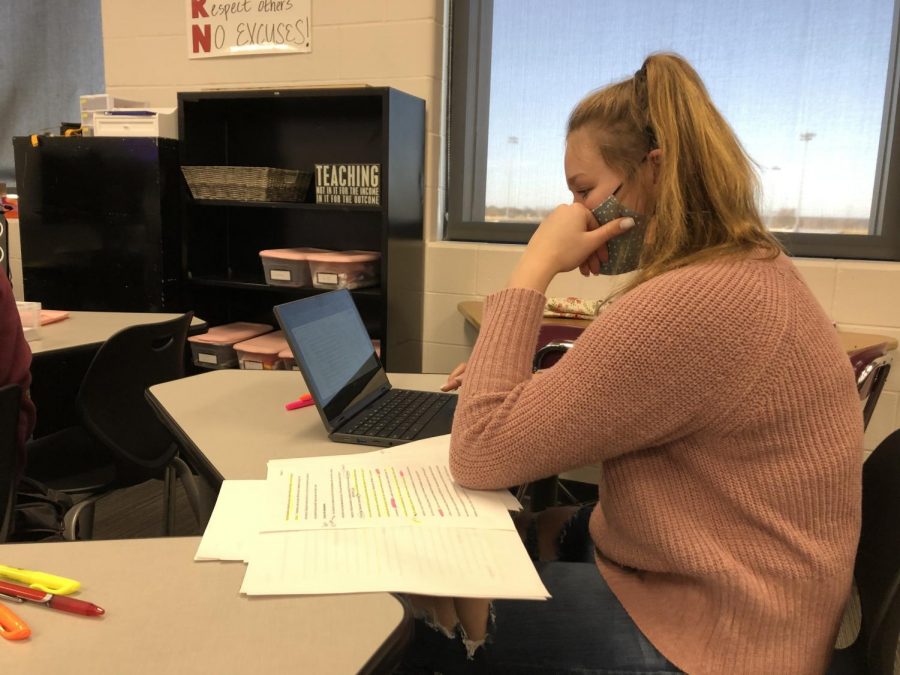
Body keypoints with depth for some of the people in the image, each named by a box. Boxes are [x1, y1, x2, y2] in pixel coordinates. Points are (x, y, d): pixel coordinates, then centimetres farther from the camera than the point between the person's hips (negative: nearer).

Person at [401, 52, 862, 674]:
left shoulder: (690, 303, -32)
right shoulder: (754, 268, 2)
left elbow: (479, 455, -28)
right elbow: (623, 401, 15)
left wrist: (536, 267, -23)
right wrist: (528, 383, -1)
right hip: (704, 580, 9)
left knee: (416, 619, 3)